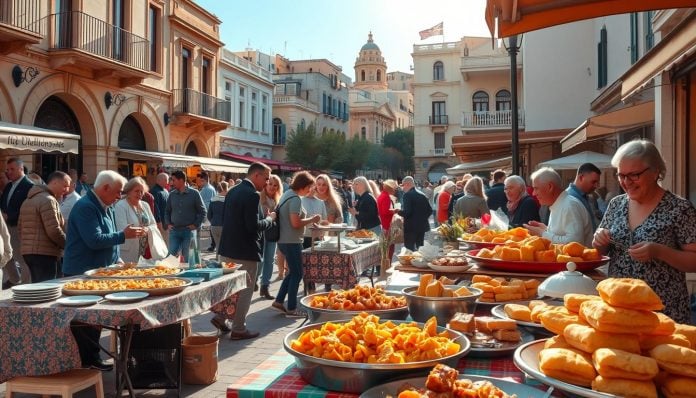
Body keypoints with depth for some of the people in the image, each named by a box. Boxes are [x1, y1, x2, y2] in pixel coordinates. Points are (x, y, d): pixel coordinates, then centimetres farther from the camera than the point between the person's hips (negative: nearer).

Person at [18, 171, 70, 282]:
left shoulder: (28, 200, 18)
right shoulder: (48, 200, -13)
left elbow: (21, 228, 22)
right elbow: (54, 231, -20)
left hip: (27, 251, 10)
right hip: (45, 254, -10)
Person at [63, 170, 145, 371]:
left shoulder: (106, 208, 12)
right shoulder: (86, 207, -18)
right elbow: (94, 240, -27)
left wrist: (117, 260, 10)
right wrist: (123, 235, -21)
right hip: (82, 274, -10)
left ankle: (92, 358, 24)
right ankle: (87, 361, 6)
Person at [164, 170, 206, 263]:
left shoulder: (194, 193, -2)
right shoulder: (172, 194, 9)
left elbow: (202, 212, 0)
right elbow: (167, 211, 19)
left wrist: (195, 225, -7)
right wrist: (168, 224, 6)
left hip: (189, 230, -3)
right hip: (174, 230, 3)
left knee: (187, 257, 2)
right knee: (171, 254, 0)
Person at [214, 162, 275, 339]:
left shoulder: (232, 191, 9)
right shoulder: (252, 195, -20)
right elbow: (254, 226, -25)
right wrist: (269, 219, -8)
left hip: (227, 249, 9)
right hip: (245, 252, -8)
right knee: (245, 290, 4)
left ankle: (220, 316, 27)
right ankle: (239, 329, 12)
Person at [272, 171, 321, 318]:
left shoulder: (287, 194, 13)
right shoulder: (295, 198, -18)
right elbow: (296, 223, -25)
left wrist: (309, 220, 12)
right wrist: (312, 219, -12)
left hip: (284, 240, 10)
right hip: (291, 241, -10)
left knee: (292, 272, 19)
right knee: (297, 274, 0)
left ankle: (278, 301, 20)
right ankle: (291, 309, 6)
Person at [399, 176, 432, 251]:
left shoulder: (407, 195, -12)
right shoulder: (422, 195, 9)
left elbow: (406, 212, -21)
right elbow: (430, 210, 10)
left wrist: (398, 211, -3)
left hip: (411, 226, -7)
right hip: (422, 225, 7)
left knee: (410, 250, -4)